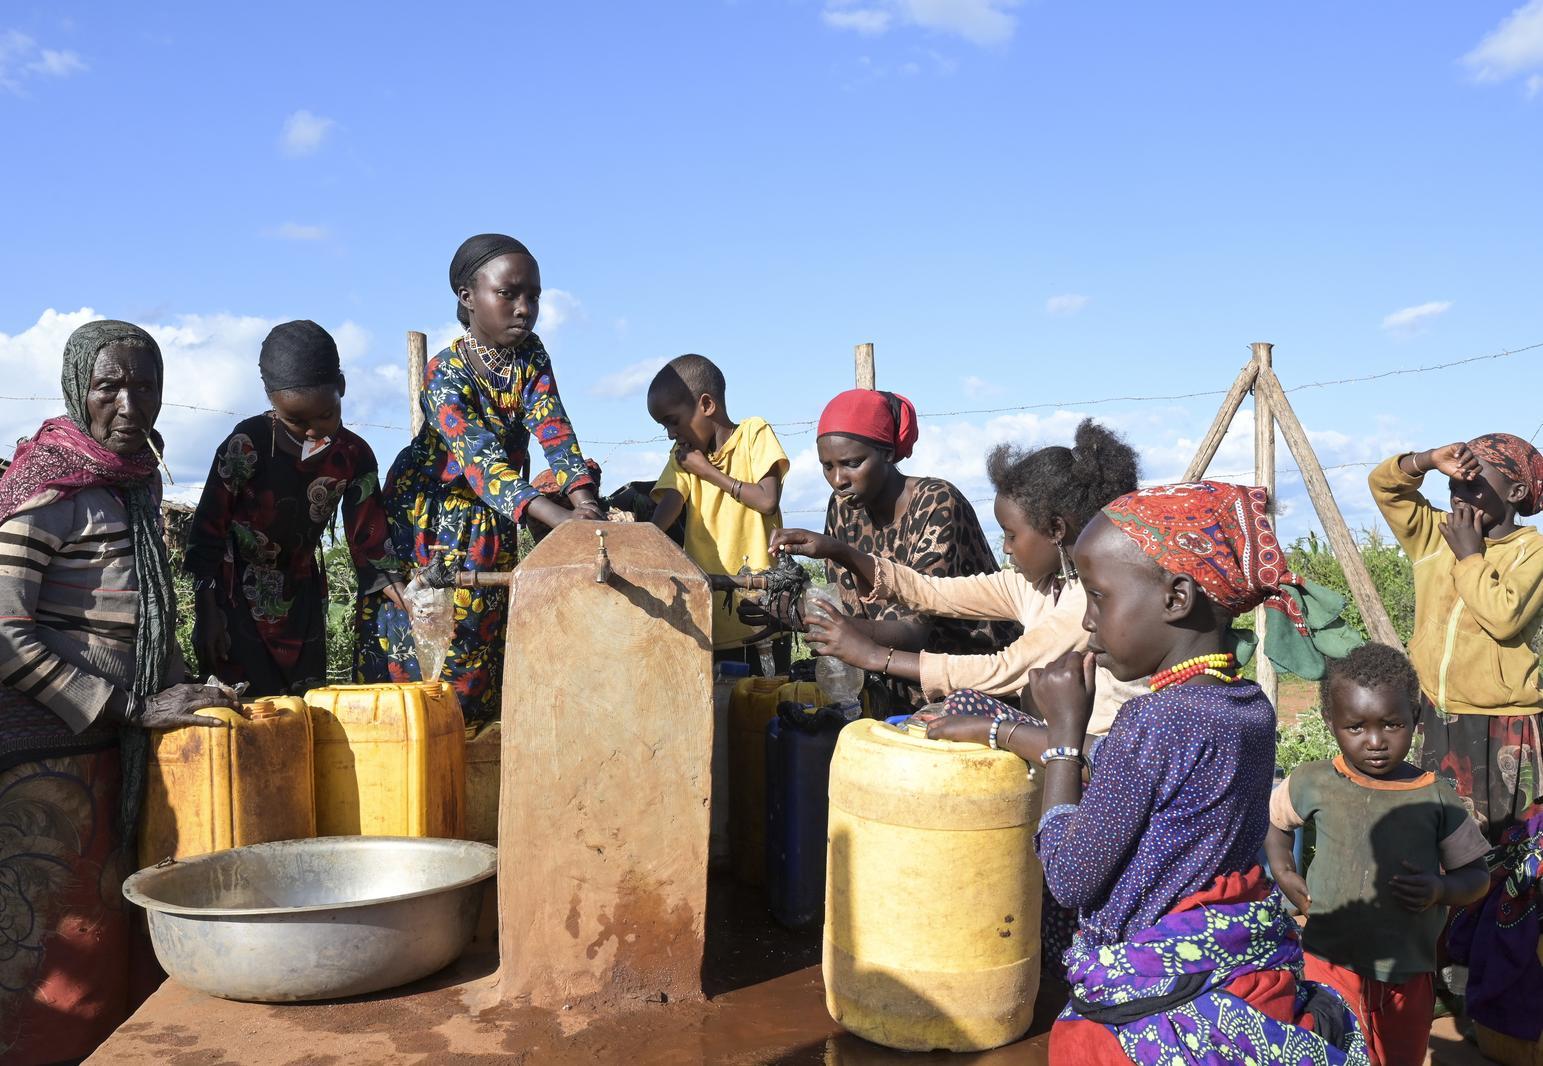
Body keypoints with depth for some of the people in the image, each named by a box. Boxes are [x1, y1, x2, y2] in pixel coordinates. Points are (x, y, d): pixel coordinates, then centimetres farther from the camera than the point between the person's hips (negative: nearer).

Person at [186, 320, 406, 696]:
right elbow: (207, 529, -9)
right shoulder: (247, 446, -17)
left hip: (302, 594, 4)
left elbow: (369, 542, -4)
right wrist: (207, 612, -10)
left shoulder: (353, 456, -6)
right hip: (238, 597, -4)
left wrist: (411, 605, -16)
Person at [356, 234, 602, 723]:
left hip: (492, 523, 5)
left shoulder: (531, 356, -8)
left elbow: (553, 431, -19)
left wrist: (584, 499, -39)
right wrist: (558, 517, -54)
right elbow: (480, 459, -39)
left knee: (484, 641, 10)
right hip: (427, 518, -5)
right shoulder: (446, 375, -25)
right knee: (417, 642, -2)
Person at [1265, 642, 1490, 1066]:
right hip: (1332, 966, -1)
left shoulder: (1435, 796, -7)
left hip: (1410, 974, 2)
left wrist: (1441, 890, -18)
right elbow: (1273, 819, 11)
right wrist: (1284, 875, -1)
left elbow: (1476, 876, 2)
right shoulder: (1314, 783, -8)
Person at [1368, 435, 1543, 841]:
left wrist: (1470, 556, -13)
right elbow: (1383, 485, 4)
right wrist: (1429, 460, -13)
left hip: (1502, 729, -5)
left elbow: (1503, 617, -25)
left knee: (1503, 842, 1)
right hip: (1440, 721, 5)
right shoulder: (1436, 536, 7)